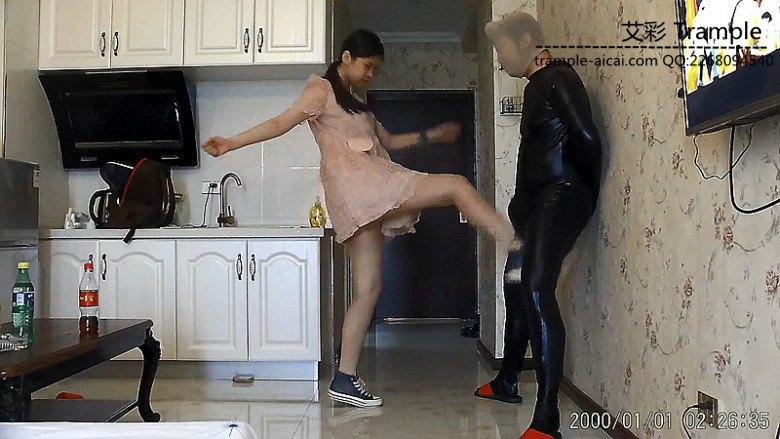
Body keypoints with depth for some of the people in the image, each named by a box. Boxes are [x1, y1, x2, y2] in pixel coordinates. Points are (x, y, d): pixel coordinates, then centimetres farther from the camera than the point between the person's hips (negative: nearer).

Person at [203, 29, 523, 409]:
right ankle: (517, 250, -17)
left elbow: (388, 141, 34)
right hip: (357, 183, -9)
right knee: (458, 186, -11)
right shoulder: (321, 90, 5)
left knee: (368, 289, 4)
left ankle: (345, 379, 5)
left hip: (369, 198, 9)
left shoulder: (356, 105, 31)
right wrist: (231, 143, -11)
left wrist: (431, 135, 26)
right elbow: (280, 124, -2)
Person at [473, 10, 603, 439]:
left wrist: (587, 194, -4)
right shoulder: (536, 85, 20)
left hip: (560, 196, -11)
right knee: (517, 286, 18)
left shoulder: (559, 79, -9)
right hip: (534, 200, 11)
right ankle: (506, 383, 36)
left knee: (536, 288, -23)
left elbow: (587, 139, -16)